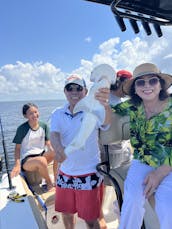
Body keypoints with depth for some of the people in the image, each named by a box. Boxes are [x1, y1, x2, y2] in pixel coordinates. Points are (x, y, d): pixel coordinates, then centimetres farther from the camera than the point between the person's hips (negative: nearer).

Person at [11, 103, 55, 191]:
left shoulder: (44, 126, 2)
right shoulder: (22, 129, -9)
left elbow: (48, 143, 3)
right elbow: (18, 148, -3)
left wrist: (54, 151, -18)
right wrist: (17, 164, -15)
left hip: (42, 154, 4)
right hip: (26, 160, -4)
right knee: (41, 160, -38)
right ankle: (49, 183, -10)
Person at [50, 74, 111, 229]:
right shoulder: (58, 114, -1)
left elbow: (106, 122, -33)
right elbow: (54, 135, -16)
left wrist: (105, 105, -57)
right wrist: (59, 149, -40)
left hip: (89, 175, -3)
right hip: (65, 173, 4)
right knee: (66, 213, 23)